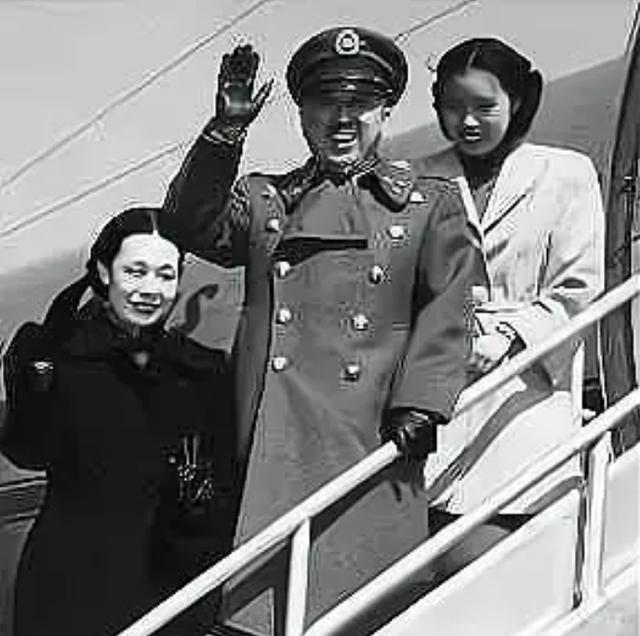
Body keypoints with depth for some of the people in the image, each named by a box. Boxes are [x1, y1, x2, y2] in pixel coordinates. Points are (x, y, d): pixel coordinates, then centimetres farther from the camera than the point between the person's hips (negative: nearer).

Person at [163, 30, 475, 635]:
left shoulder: (433, 204, 13)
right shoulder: (264, 199, 19)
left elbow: (444, 315, 4)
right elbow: (193, 226, 1)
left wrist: (418, 406, -9)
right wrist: (226, 130, -10)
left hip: (370, 442, -1)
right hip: (273, 445, 1)